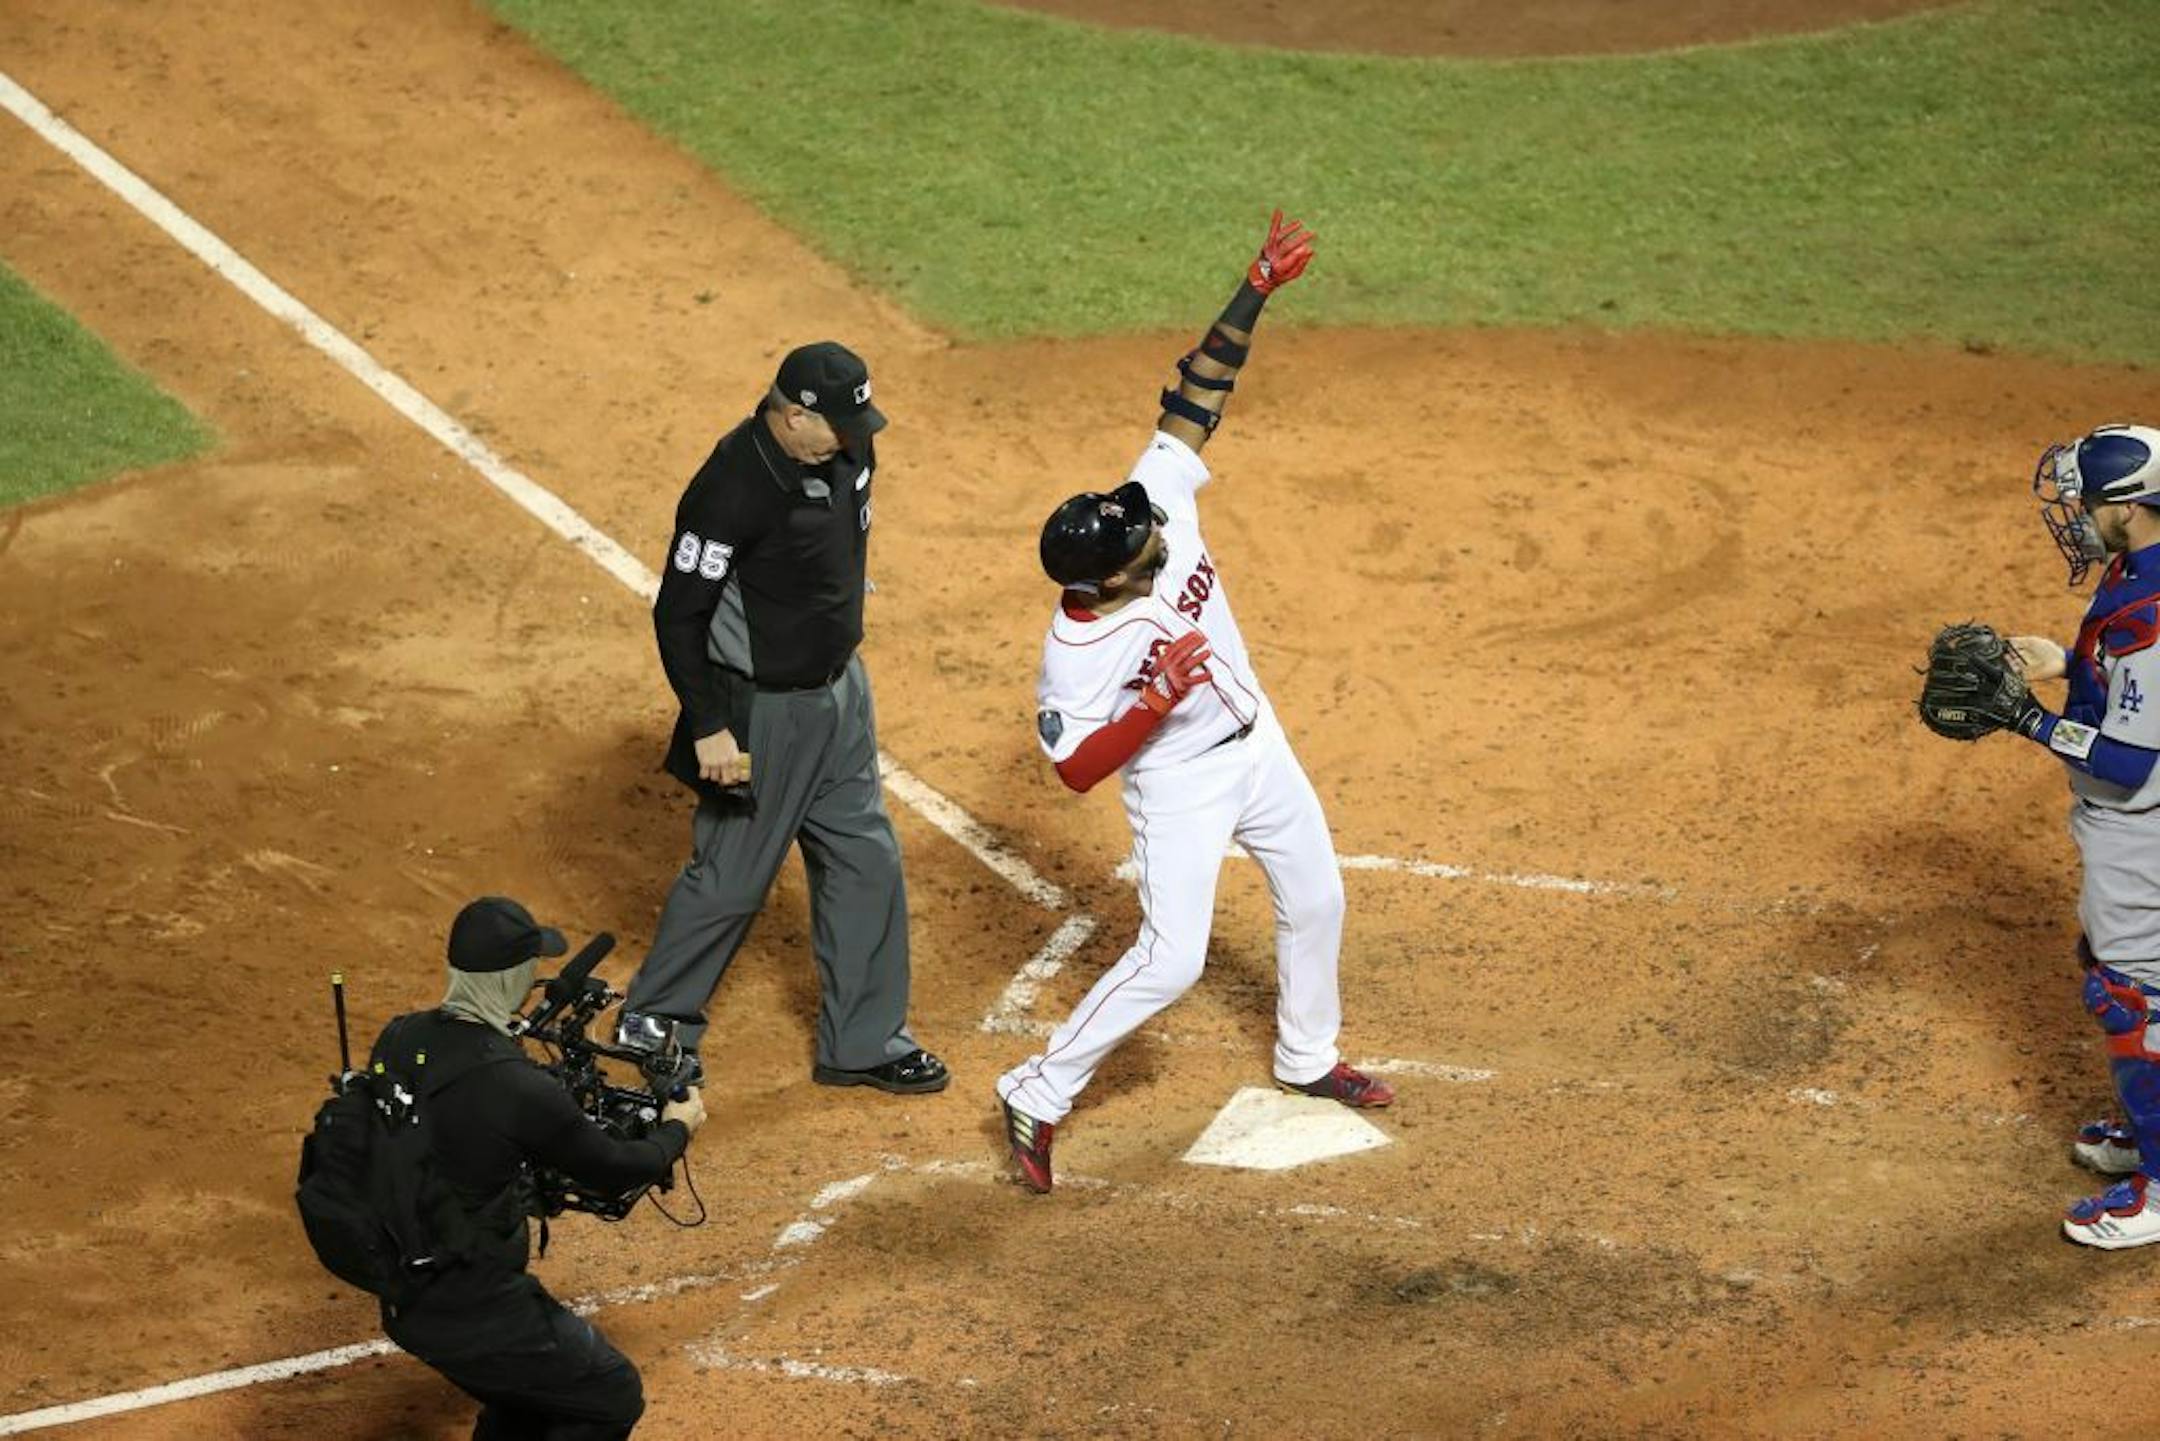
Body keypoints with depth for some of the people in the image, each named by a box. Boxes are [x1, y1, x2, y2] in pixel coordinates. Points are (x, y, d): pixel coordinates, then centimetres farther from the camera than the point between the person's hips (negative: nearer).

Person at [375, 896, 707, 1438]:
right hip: (472, 1318, -8)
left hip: (404, 1299, 8)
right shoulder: (519, 1088, -25)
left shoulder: (398, 1040, -4)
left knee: (533, 1392, 29)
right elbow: (613, 1169, -10)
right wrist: (676, 1129, 11)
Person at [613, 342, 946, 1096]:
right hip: (762, 711, -8)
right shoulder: (732, 488, -28)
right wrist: (707, 727, -21)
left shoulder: (844, 449, -4)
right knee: (731, 879, 6)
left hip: (839, 689, 8)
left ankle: (862, 1041, 25)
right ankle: (653, 1021, 28)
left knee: (866, 861, 12)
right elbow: (678, 614, -22)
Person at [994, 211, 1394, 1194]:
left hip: (1258, 747, 7)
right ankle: (1038, 1094, 6)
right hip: (1179, 784, -7)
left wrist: (1255, 292, -24)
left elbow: (1194, 399, -18)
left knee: (1315, 902, 19)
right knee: (1170, 962, -10)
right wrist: (1159, 697, -36)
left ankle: (1308, 1058, 43)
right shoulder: (1076, 652, -30)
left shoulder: (1159, 504, -19)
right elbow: (1075, 770, -26)